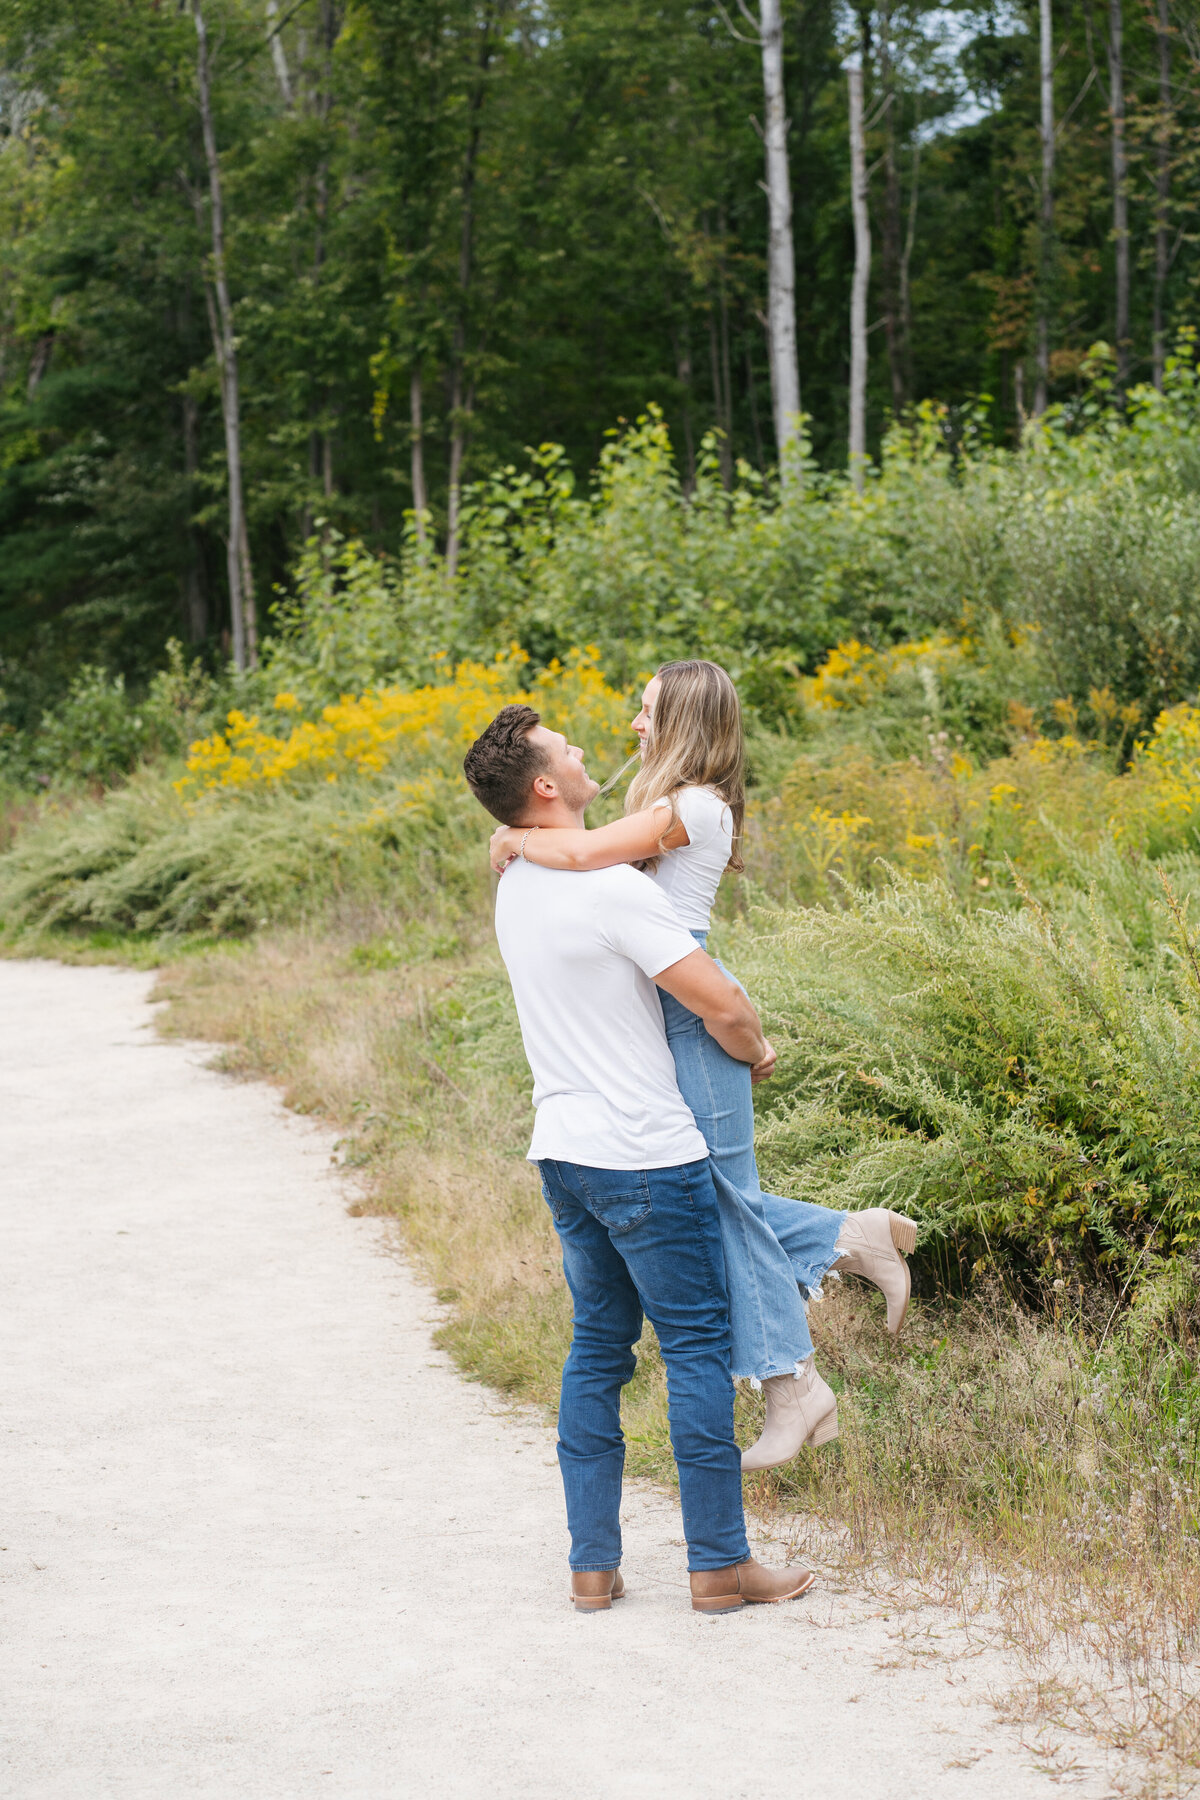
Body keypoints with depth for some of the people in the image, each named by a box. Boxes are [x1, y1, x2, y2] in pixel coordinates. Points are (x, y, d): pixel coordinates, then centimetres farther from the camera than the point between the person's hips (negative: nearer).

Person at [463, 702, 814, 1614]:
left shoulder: (514, 889, 7)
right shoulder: (611, 888, -19)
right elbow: (720, 1004, -19)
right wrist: (756, 1052, 0)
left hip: (563, 1152, 8)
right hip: (645, 1154, -8)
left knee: (598, 1346, 13)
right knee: (698, 1346, 1)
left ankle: (594, 1564, 15)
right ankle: (720, 1562, 6)